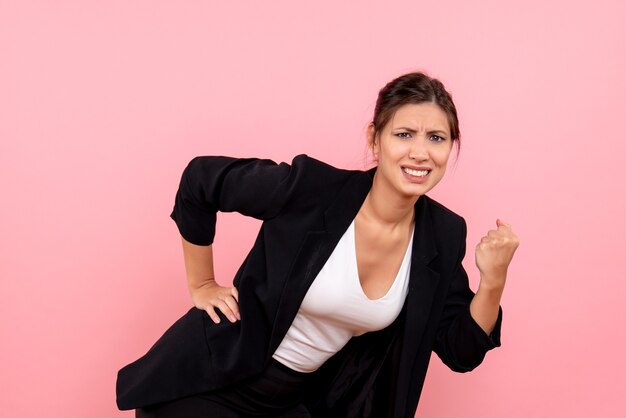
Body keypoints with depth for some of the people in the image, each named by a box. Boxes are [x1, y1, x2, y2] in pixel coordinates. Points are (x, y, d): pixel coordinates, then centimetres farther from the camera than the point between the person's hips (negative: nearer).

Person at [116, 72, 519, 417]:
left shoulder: (443, 235, -8)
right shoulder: (311, 188, -23)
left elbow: (461, 352, -3)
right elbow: (200, 180, -11)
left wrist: (493, 281, -20)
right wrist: (201, 286, -5)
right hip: (208, 383, -4)